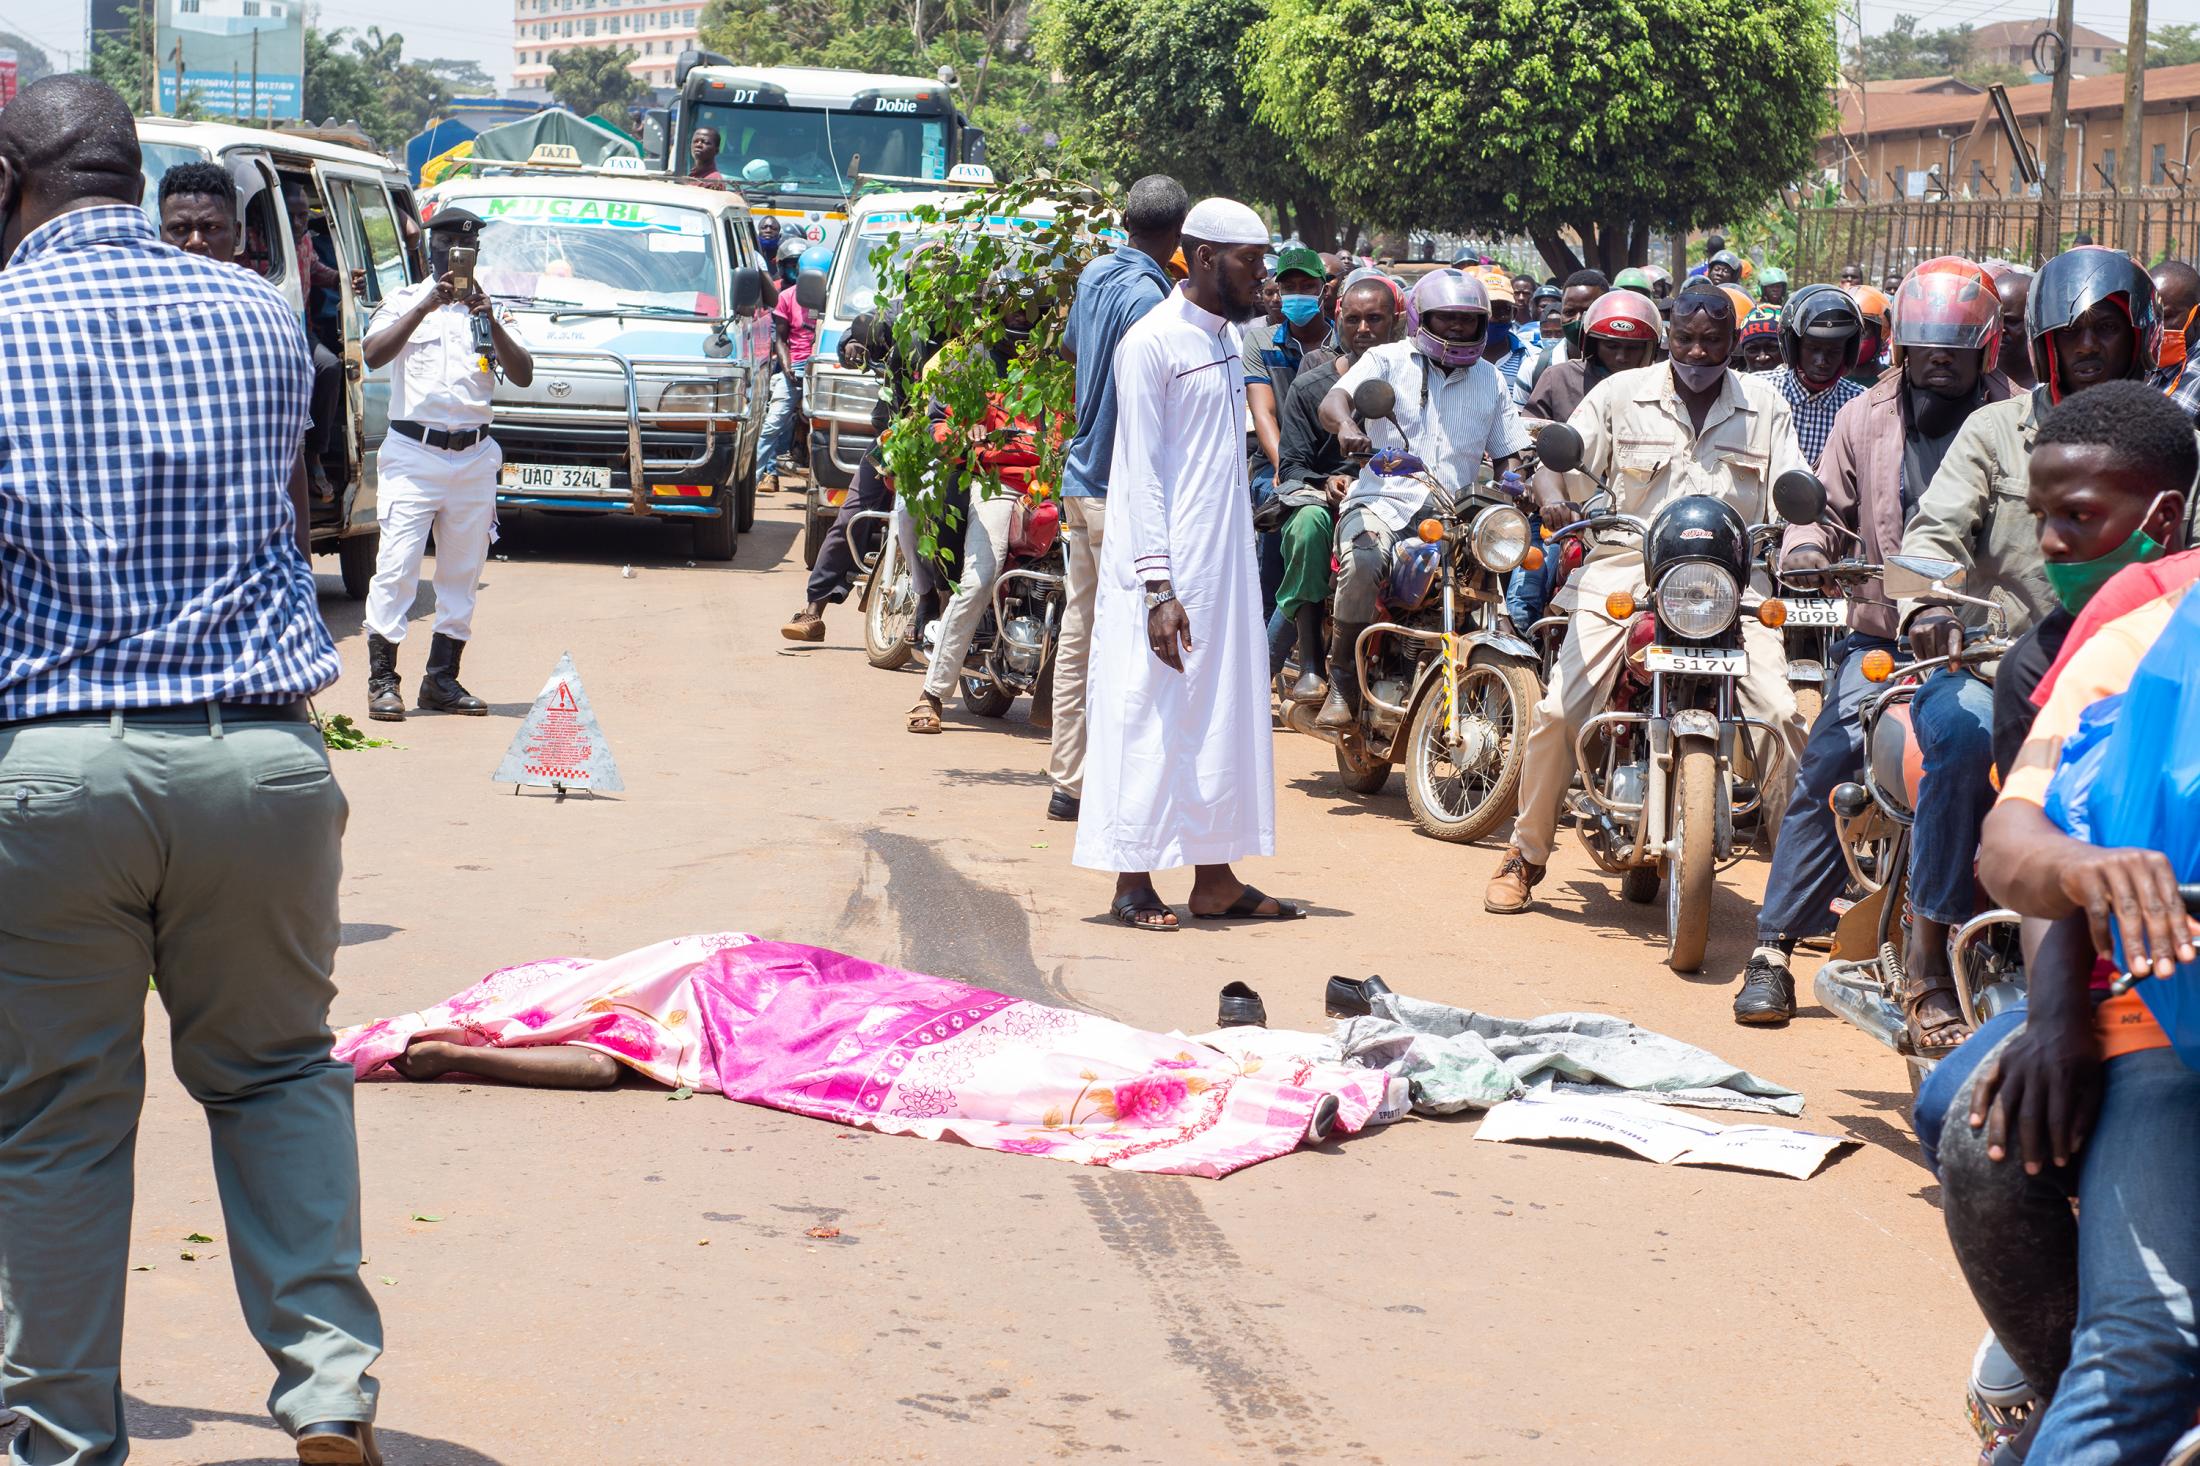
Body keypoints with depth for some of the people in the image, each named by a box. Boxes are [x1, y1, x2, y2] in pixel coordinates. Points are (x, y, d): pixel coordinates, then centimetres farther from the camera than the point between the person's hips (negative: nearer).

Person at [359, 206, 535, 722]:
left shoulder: (489, 309, 13)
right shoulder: (405, 302, 6)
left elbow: (523, 375, 0)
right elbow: (373, 354, -12)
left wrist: (491, 321, -13)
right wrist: (426, 306, -18)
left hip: (474, 456, 4)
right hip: (412, 452, -3)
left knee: (463, 570, 6)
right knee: (397, 566, -9)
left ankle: (442, 679, 13)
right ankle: (382, 680, -6)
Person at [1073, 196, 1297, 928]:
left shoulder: (1227, 338, 14)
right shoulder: (1153, 341, -12)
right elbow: (1142, 473, -15)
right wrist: (1158, 587, -21)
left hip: (1226, 564, 8)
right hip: (1168, 567, -8)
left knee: (1228, 712, 9)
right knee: (1153, 718, -5)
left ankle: (1215, 878, 14)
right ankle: (1133, 881, 1)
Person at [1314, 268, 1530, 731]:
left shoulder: (1490, 380, 19)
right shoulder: (1388, 360, 7)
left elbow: (1510, 451, 20)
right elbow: (1332, 401, -10)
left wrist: (1512, 481, -5)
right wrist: (1346, 426, -35)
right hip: (1383, 498, -3)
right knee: (1363, 560, -36)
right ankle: (1342, 684, -21)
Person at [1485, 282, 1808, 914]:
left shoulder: (1765, 406, 12)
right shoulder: (1621, 394, 8)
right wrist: (1553, 498, -19)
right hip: (1626, 574, -1)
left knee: (1779, 715, -16)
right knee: (1559, 711, -13)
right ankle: (1525, 855, 7)